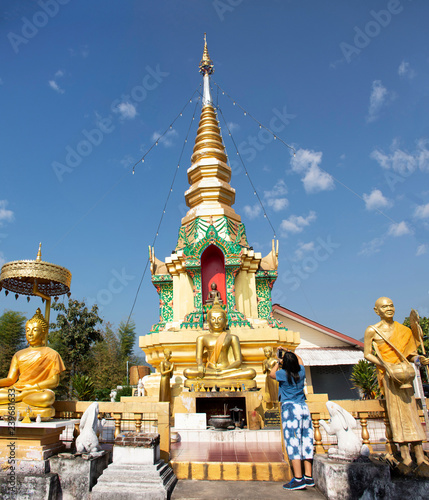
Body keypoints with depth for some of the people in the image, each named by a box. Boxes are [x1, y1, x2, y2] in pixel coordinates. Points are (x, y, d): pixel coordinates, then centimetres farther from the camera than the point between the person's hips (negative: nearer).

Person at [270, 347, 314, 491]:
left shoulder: (283, 374, -7)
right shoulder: (301, 372, 6)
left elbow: (271, 374, 15)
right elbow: (299, 359, 29)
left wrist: (277, 362, 25)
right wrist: (288, 352, 37)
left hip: (290, 408, -6)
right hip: (304, 408, 6)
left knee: (293, 443, -5)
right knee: (306, 442, 10)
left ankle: (298, 479, -6)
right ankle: (308, 477, 16)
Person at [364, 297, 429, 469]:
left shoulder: (402, 329, 10)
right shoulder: (372, 330, -4)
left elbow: (408, 353, 13)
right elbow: (367, 354, -2)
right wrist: (385, 365, -15)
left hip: (403, 373, 4)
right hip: (388, 375, -4)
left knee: (411, 410, 5)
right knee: (396, 410, -3)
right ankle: (404, 453, 5)